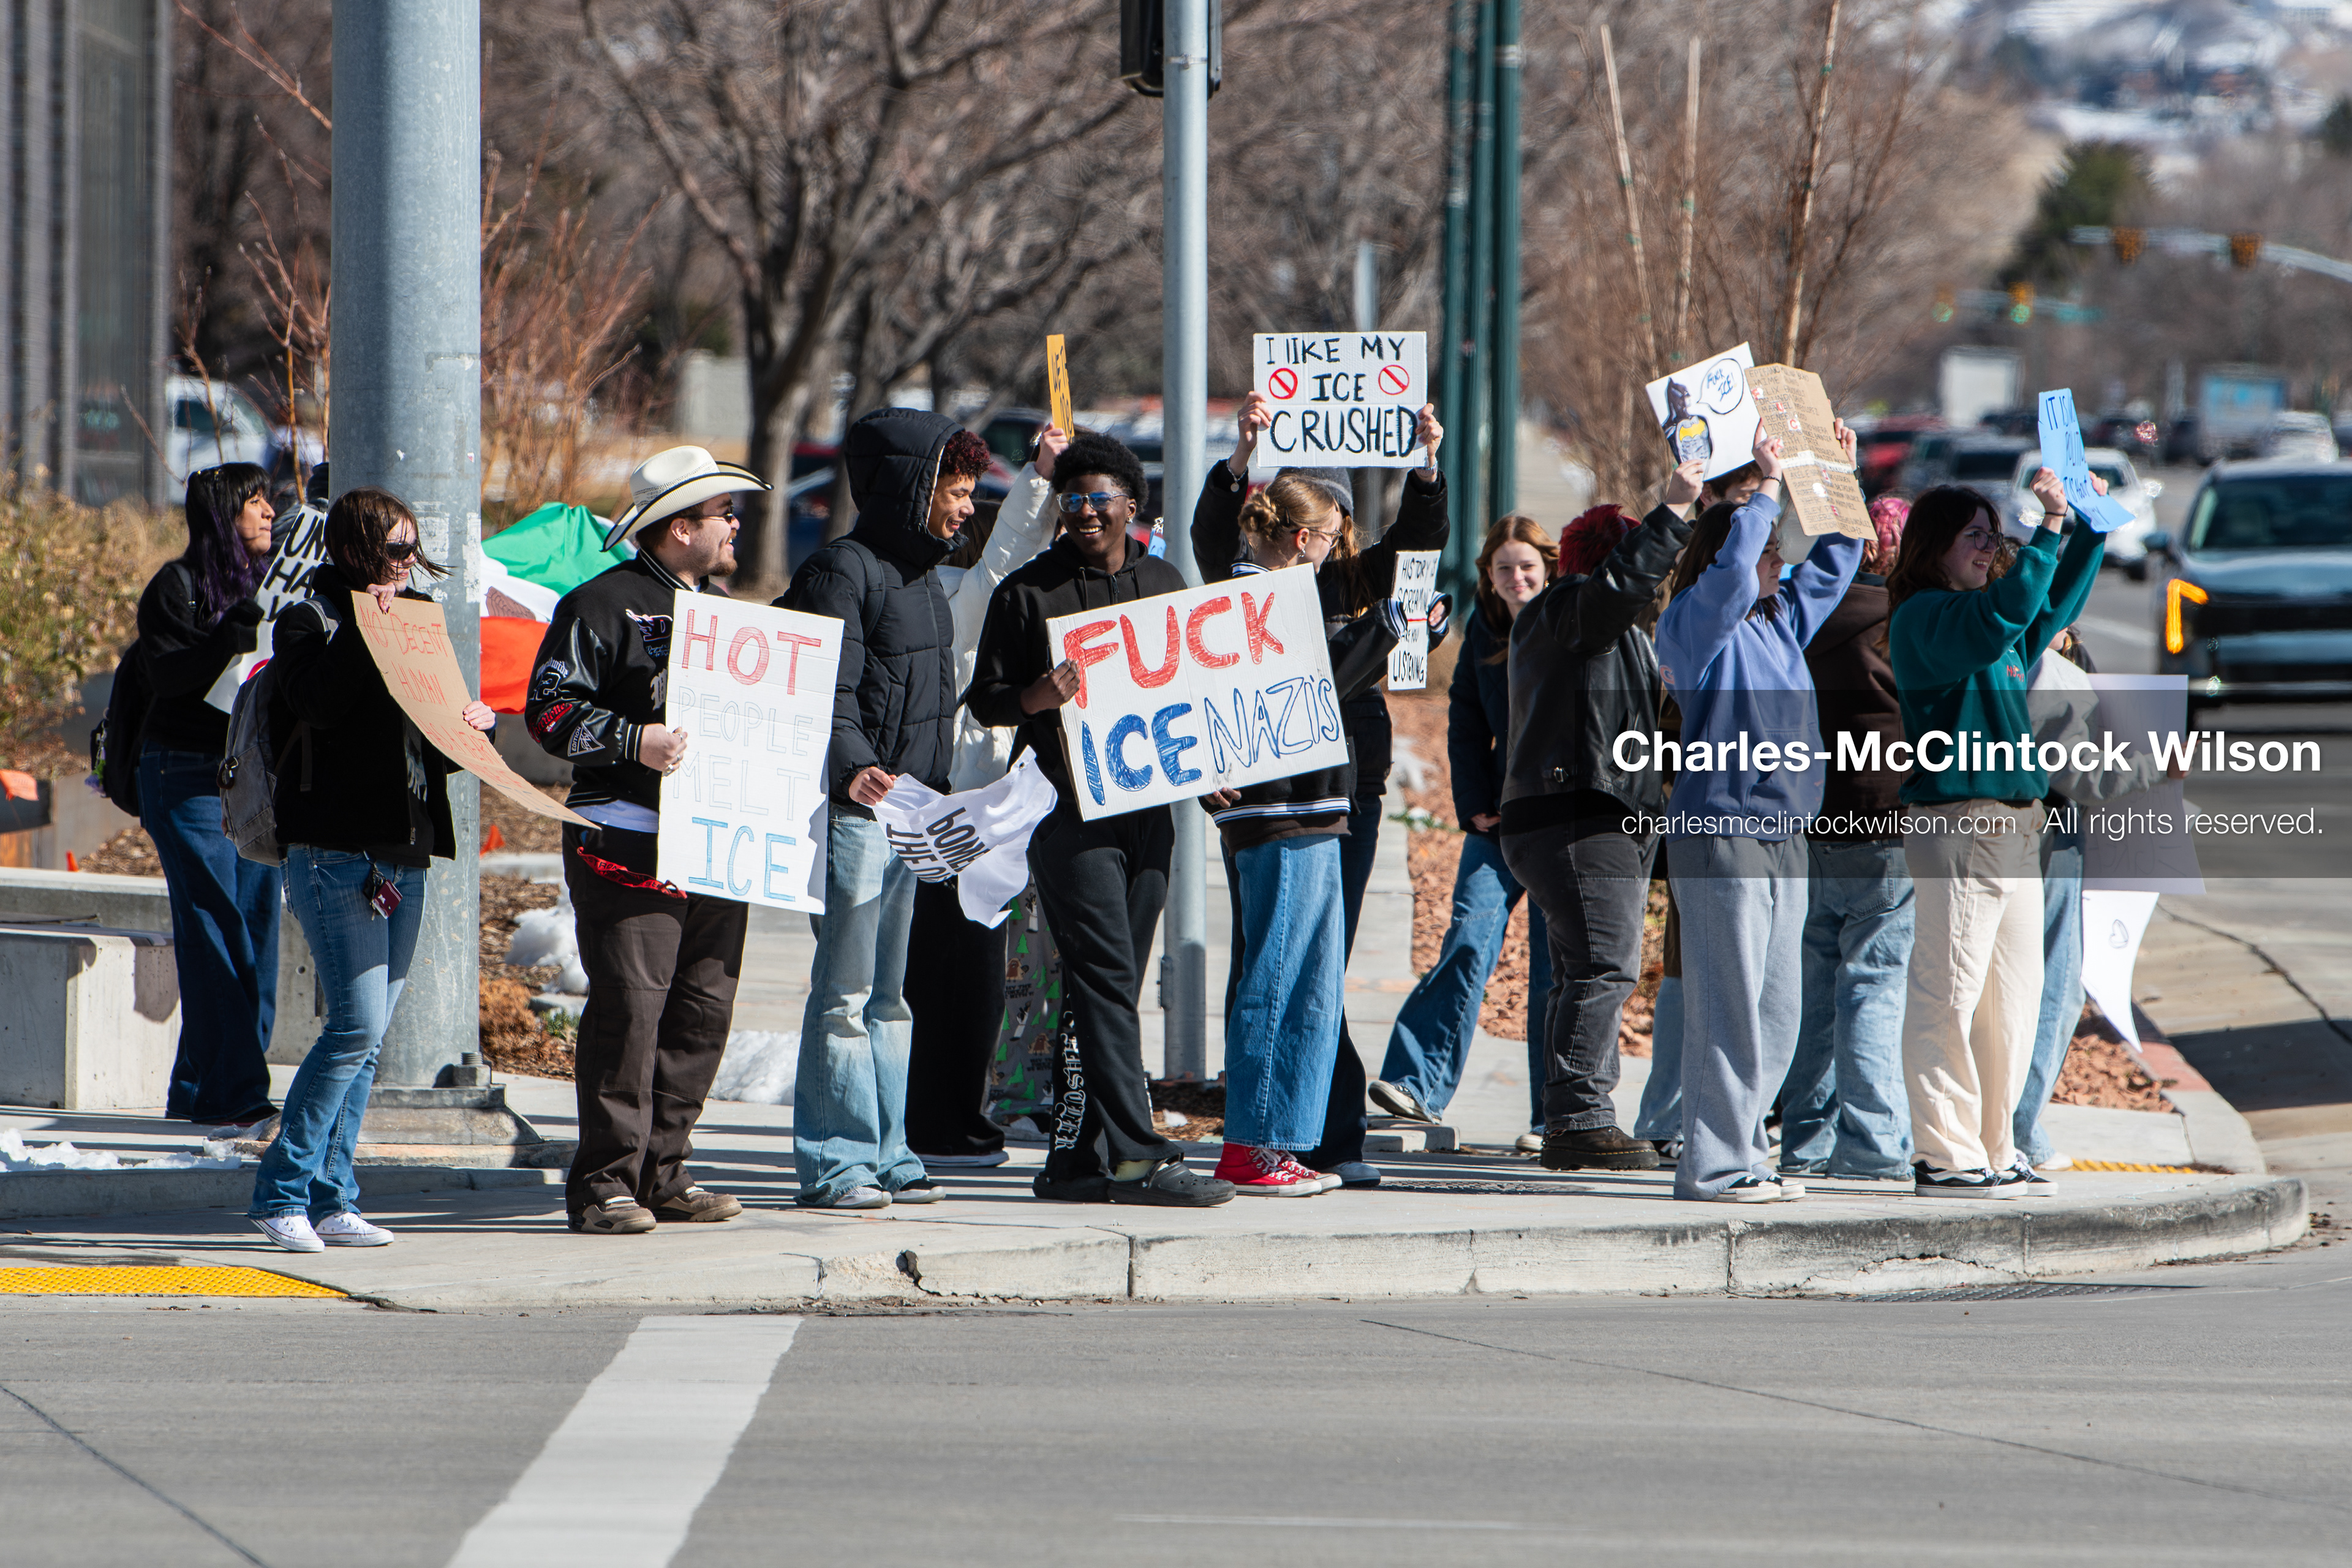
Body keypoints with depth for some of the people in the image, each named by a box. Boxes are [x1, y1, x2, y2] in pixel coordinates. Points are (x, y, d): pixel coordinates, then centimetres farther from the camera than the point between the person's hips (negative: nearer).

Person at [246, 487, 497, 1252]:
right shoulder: (312, 621, -3)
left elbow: (437, 748, 20)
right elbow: (319, 701, -23)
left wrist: (476, 723, 0)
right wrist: (367, 630, -23)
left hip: (404, 857, 7)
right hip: (337, 851, -7)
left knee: (368, 1034, 7)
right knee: (359, 1024, -14)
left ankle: (330, 1198, 11)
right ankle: (282, 1191, -7)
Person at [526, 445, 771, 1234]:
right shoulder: (602, 606, -4)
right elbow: (549, 710, -9)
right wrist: (635, 742, -20)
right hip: (629, 843, -8)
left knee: (703, 1008, 6)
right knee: (629, 1007, -10)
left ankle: (665, 1173, 14)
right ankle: (605, 1183, -7)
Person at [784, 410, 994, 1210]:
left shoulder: (922, 574, 17)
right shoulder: (842, 573, -12)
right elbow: (830, 697, -20)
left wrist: (936, 798, 26)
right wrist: (851, 771, -35)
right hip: (855, 811, -9)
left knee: (888, 994, 13)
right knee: (846, 992, -7)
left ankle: (886, 1156, 17)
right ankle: (834, 1165, -5)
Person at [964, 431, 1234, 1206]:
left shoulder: (1164, 584, 15)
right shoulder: (1028, 592, 1)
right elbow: (985, 700, 1)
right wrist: (1037, 698, -19)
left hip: (1148, 803, 5)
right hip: (1070, 812, -5)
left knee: (1111, 989, 6)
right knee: (1104, 978, -12)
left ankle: (1078, 1159, 11)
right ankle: (1136, 1154, -16)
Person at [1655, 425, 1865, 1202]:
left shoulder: (1781, 618, 16)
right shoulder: (1693, 622, -6)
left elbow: (1832, 566, 28)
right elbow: (1729, 573, -25)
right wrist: (1767, 489, -21)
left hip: (1784, 838, 8)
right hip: (1719, 836, -8)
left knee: (1776, 1012, 9)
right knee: (1727, 1008, -8)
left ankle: (1741, 1154, 15)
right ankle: (1713, 1166, -5)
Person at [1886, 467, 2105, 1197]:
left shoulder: (1974, 614, 19)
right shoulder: (1922, 616, -8)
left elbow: (2052, 607, 35)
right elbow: (2001, 616, -26)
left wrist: (2091, 530, 25)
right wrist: (2048, 530, -25)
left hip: (2015, 824, 10)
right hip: (1955, 821, -10)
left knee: (2012, 998, 10)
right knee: (1950, 993, -8)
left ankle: (1993, 1150, 15)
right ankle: (1943, 1156, -6)